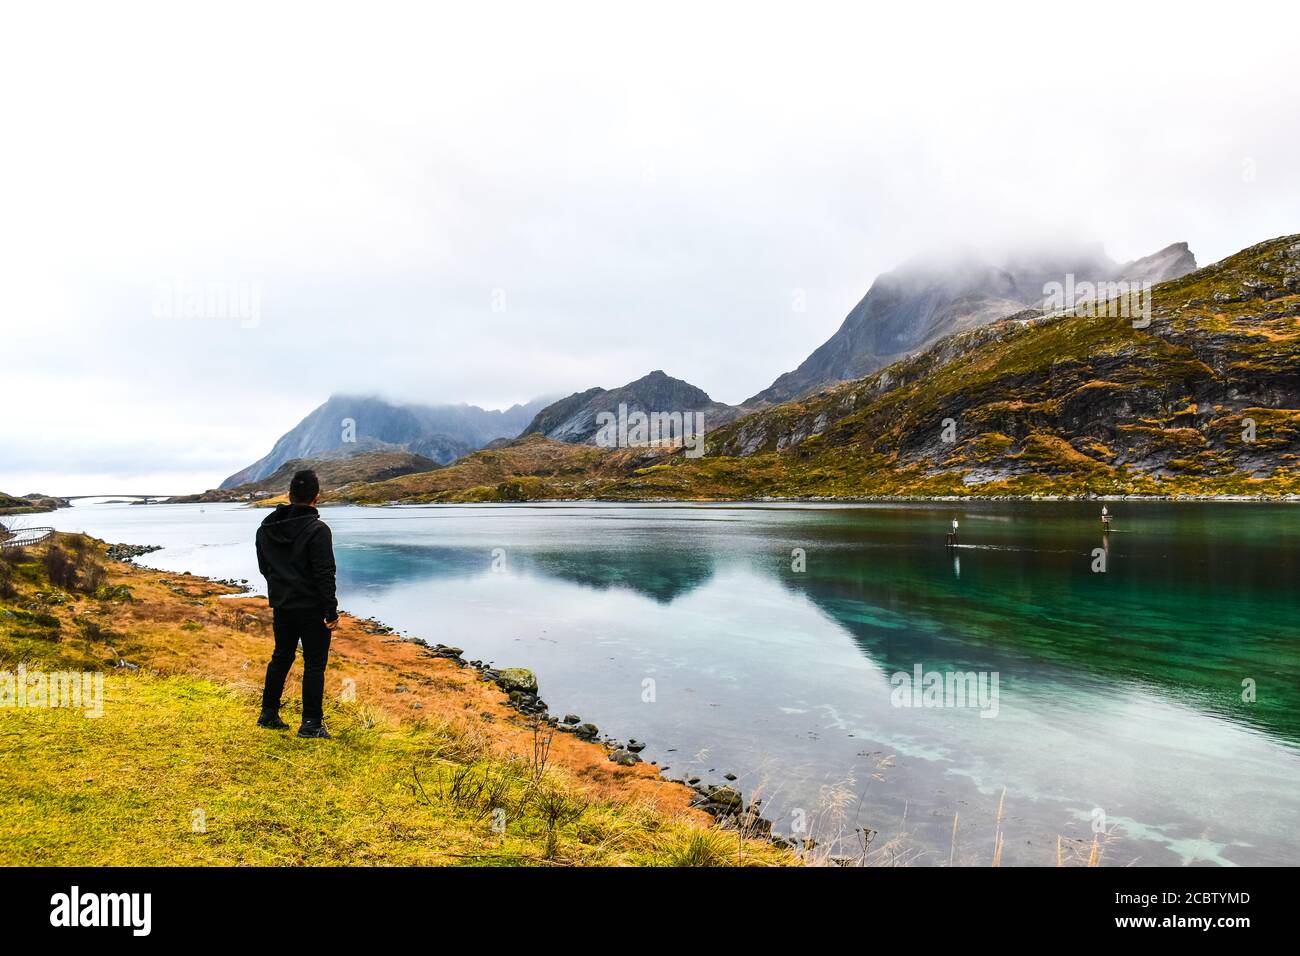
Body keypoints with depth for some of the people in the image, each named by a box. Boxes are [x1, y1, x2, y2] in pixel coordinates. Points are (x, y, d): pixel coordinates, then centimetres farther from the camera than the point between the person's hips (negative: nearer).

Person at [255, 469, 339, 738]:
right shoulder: (317, 530, -19)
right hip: (312, 609, -6)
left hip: (282, 606, 6)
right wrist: (331, 611, -14)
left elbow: (264, 567, 15)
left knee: (281, 657, 21)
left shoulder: (267, 528, 3)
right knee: (314, 664, 2)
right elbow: (324, 575, -19)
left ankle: (269, 713, 29)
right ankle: (311, 724, 5)